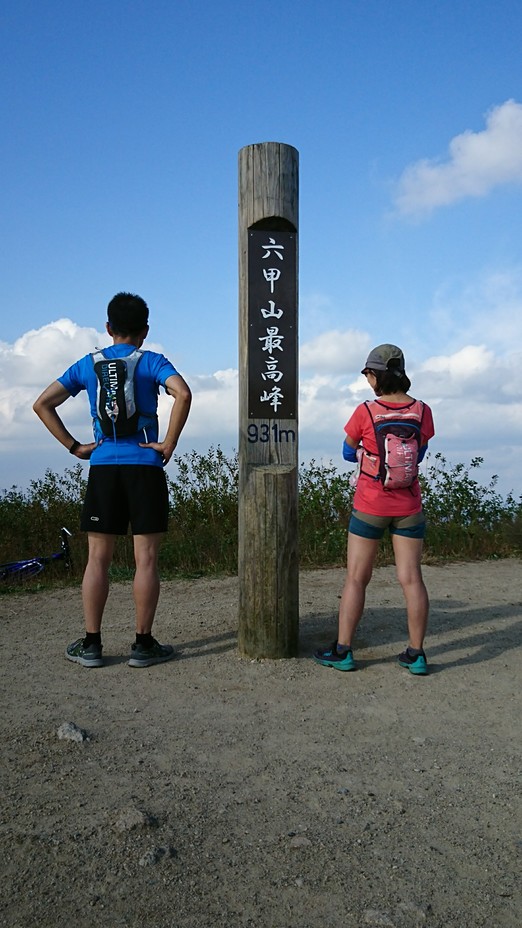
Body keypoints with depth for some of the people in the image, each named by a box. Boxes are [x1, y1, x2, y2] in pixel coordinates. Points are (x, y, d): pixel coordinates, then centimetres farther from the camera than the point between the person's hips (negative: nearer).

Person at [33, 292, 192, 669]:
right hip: (145, 467, -3)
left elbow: (43, 403, 7)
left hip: (102, 468, 3)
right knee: (146, 559, 2)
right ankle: (144, 644, 8)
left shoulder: (88, 364, 10)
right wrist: (170, 443, -11)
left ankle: (91, 644, 13)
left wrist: (74, 447, 7)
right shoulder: (152, 362, 0)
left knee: (98, 559, 8)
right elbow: (183, 393, -19)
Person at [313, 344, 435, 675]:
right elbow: (418, 455, 8)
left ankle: (343, 651, 13)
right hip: (409, 506, 3)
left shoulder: (365, 412, -12)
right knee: (412, 578, 7)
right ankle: (416, 655, 13)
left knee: (356, 578, 7)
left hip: (370, 507, -2)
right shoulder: (423, 411, -4)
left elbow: (348, 453, 2)